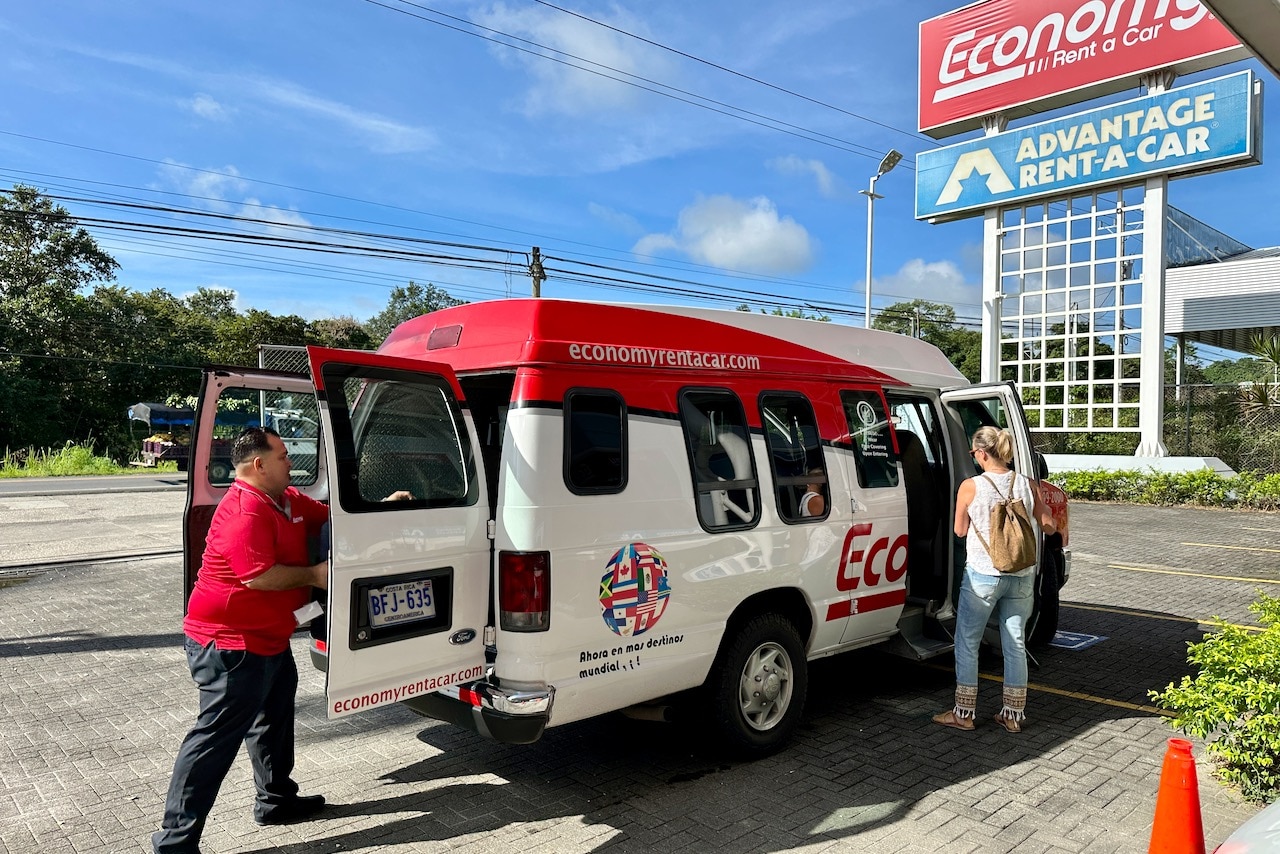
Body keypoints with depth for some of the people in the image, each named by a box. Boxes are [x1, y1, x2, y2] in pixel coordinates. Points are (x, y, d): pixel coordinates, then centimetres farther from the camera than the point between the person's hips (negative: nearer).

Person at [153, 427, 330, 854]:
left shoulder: (287, 499, 6)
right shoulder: (244, 511, -25)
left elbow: (330, 516, 21)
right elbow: (260, 577, -32)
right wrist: (314, 574, -19)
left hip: (269, 638, 11)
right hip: (232, 643, -11)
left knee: (273, 720, 24)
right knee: (215, 738, -3)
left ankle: (276, 799, 42)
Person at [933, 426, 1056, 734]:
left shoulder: (970, 487, -13)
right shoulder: (1027, 485, -2)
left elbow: (960, 531, -2)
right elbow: (1048, 526, 7)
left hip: (982, 575, -4)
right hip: (1022, 577, 4)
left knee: (967, 643, 9)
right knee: (1015, 644, 13)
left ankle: (964, 712, 15)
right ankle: (1014, 714, 22)